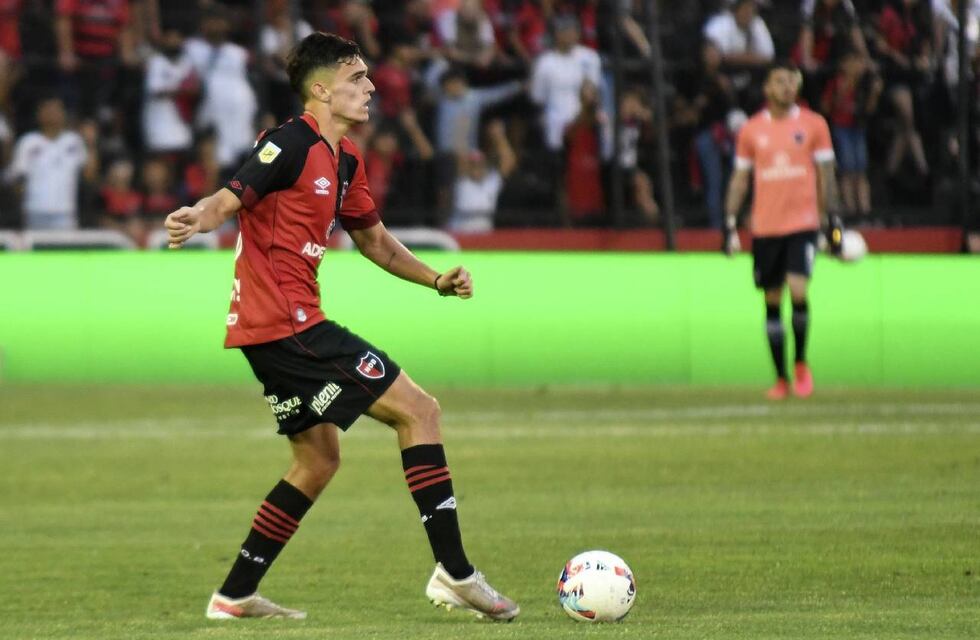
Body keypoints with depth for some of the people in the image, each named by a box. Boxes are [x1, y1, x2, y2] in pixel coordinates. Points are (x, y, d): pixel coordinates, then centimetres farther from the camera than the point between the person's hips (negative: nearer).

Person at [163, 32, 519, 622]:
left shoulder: (345, 159, 16)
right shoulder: (292, 144, -13)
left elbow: (374, 239, 27)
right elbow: (231, 198, -24)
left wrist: (437, 280, 15)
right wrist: (197, 219, -46)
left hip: (290, 325, 10)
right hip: (285, 323, -10)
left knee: (319, 457, 18)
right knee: (418, 409, -9)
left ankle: (235, 595, 20)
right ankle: (454, 573, -8)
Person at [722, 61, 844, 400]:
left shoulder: (813, 124, 3)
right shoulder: (751, 130, 6)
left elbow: (825, 175, 5)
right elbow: (739, 178, 10)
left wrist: (833, 221, 1)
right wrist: (730, 223, 2)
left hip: (803, 222, -2)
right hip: (764, 227, 2)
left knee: (798, 290, -17)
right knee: (772, 301, 4)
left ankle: (801, 363, 3)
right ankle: (781, 378, 13)